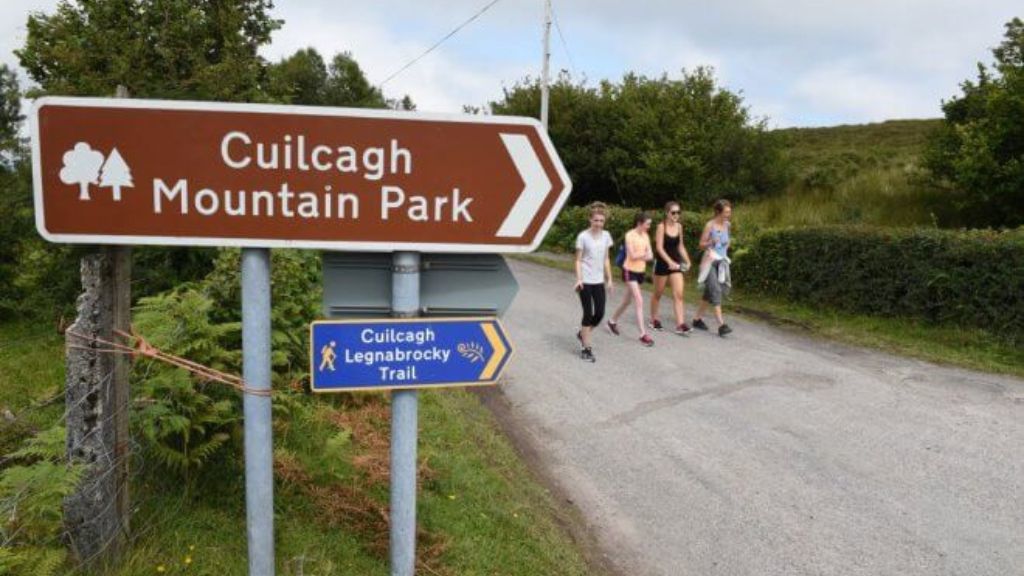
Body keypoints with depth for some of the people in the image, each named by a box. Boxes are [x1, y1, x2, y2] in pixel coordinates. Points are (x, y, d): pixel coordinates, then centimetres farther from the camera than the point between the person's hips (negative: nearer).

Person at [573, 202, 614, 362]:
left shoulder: (606, 236, 5)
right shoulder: (583, 237, -8)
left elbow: (606, 259, 11)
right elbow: (578, 260, -6)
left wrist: (609, 280, 10)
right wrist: (579, 279, -15)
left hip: (599, 281, 5)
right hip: (585, 281, -5)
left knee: (599, 314, 3)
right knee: (588, 314, -3)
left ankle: (582, 334, 30)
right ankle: (586, 348, 8)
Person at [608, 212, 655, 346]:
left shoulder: (646, 236, 7)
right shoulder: (630, 235, -13)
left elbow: (650, 255, 1)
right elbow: (632, 256, -18)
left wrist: (648, 256, -21)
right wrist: (645, 255, -29)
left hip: (640, 271, 7)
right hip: (630, 270, -7)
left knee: (627, 300, 17)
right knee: (639, 301, -13)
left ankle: (613, 321, 38)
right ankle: (643, 334, -12)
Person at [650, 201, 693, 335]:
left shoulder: (679, 226, 5)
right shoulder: (661, 226, -11)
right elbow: (659, 247, -19)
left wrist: (687, 260, 5)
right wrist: (670, 261, -28)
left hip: (676, 263, 4)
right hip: (662, 263, -4)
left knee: (678, 294, -6)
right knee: (658, 293, 10)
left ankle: (680, 324, -9)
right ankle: (654, 319, 27)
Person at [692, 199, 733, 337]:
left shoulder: (728, 225, 7)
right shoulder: (710, 225, -11)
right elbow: (701, 244, -8)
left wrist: (726, 245, 10)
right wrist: (711, 242, -25)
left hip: (722, 262, 7)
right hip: (710, 261, -7)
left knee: (709, 293, 12)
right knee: (715, 290, -15)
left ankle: (698, 319, 25)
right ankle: (721, 325, -20)